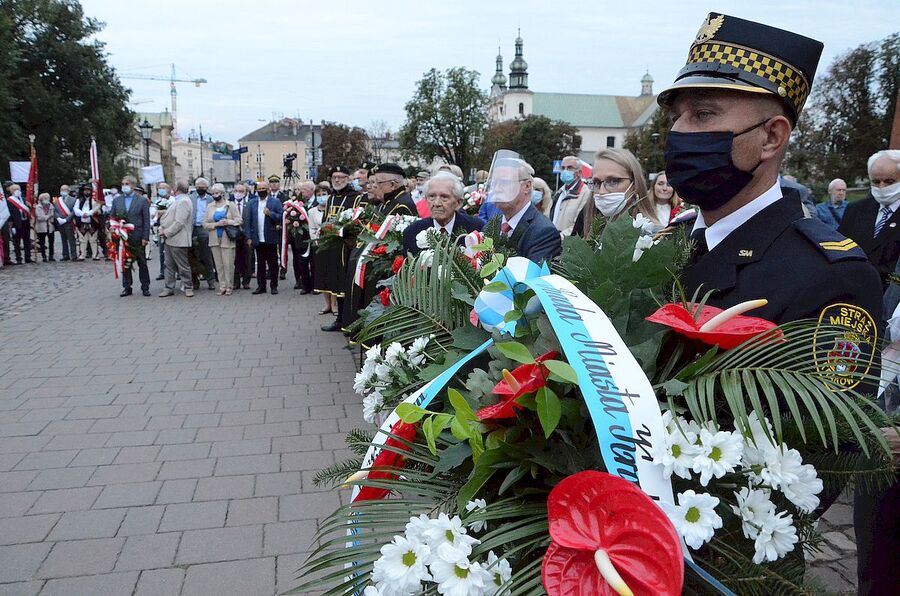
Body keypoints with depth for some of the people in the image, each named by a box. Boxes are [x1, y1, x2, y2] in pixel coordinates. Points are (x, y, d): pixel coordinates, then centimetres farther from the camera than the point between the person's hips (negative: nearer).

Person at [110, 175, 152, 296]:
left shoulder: (142, 201, 0)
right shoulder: (116, 200, 9)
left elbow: (146, 221, -2)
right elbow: (112, 218, 11)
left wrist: (145, 237, -9)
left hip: (137, 237, -3)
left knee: (142, 263, 4)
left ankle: (145, 287, 13)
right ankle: (127, 287, 15)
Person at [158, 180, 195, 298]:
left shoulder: (183, 201, -15)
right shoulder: (176, 201, 16)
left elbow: (179, 222, -21)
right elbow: (168, 217, 20)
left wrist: (166, 232, -15)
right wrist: (162, 229, 4)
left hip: (178, 240, -10)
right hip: (169, 239, 10)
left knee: (183, 266, 0)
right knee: (169, 265, 11)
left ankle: (188, 287, 10)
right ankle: (169, 288, 17)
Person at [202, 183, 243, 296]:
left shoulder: (231, 205, 4)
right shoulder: (210, 207, 11)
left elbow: (239, 220, -1)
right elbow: (205, 224, 5)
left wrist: (228, 222, -17)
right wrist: (216, 224, -11)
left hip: (227, 239, -3)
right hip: (214, 240, 3)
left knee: (228, 264, -4)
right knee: (219, 265, 4)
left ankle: (228, 286, 4)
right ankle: (222, 286, 9)